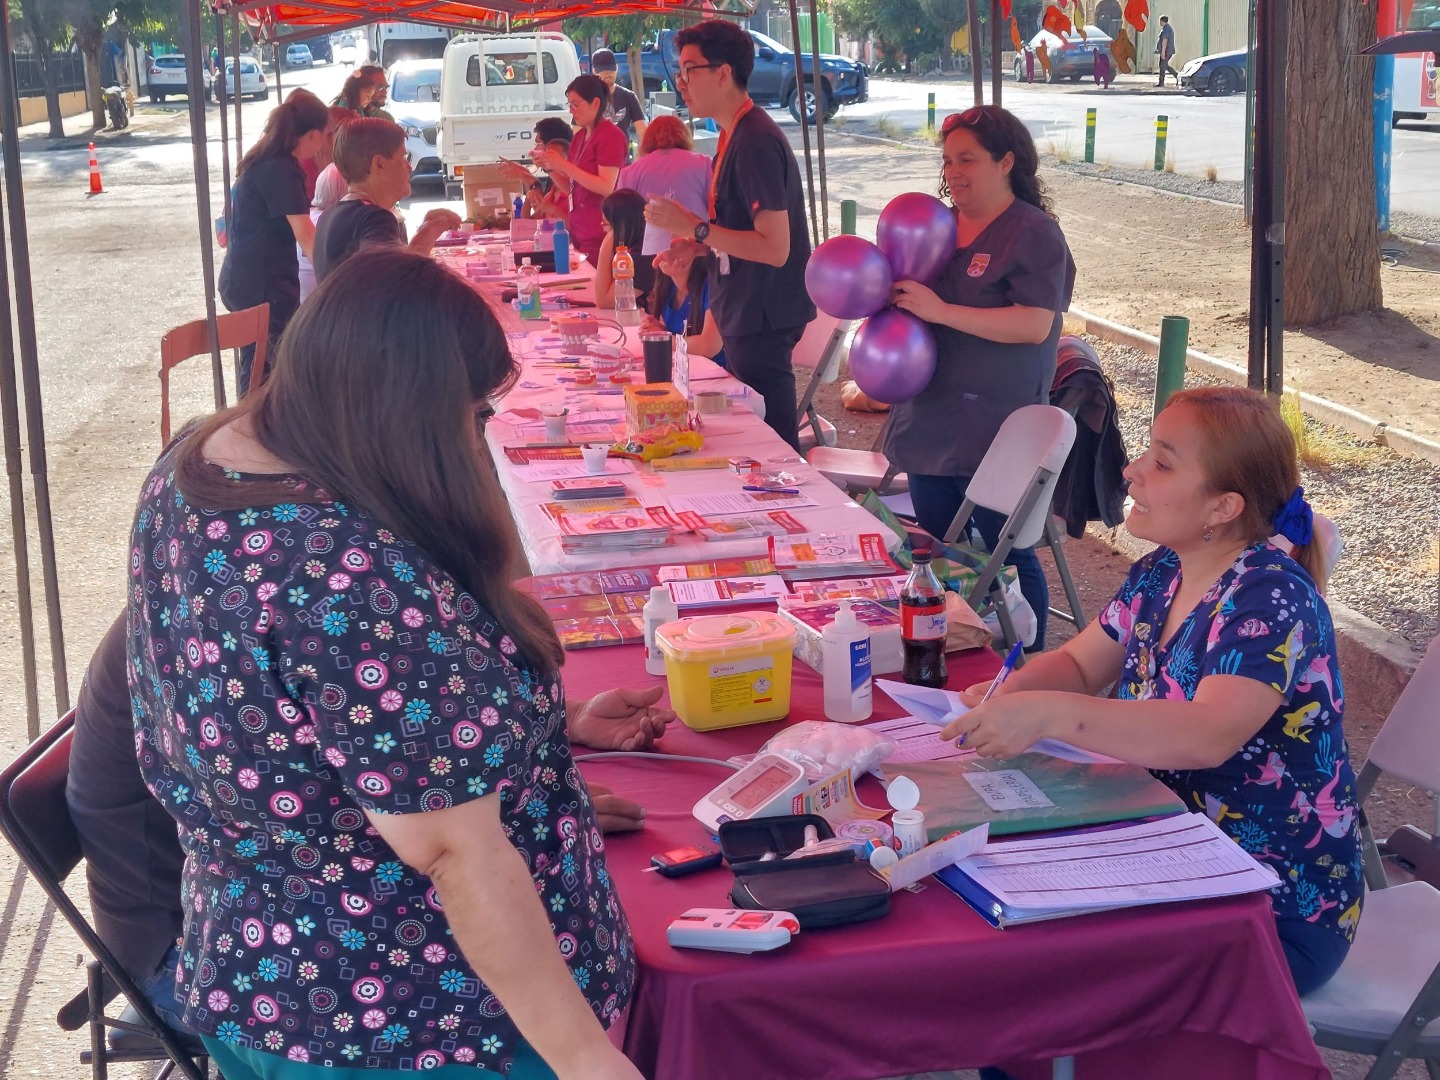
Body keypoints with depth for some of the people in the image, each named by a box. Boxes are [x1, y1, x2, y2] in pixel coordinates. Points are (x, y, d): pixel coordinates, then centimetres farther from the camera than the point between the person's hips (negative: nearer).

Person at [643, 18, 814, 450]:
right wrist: (693, 244, 10)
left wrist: (694, 227, -23)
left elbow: (775, 248, -24)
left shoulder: (756, 142, -19)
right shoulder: (735, 134, 11)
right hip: (745, 316, 10)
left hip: (762, 321, -10)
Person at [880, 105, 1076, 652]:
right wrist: (888, 297, 2)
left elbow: (1034, 325, -21)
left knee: (1006, 557, -1)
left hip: (992, 432, -7)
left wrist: (941, 310, -23)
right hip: (929, 420, 8)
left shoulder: (1033, 234, -9)